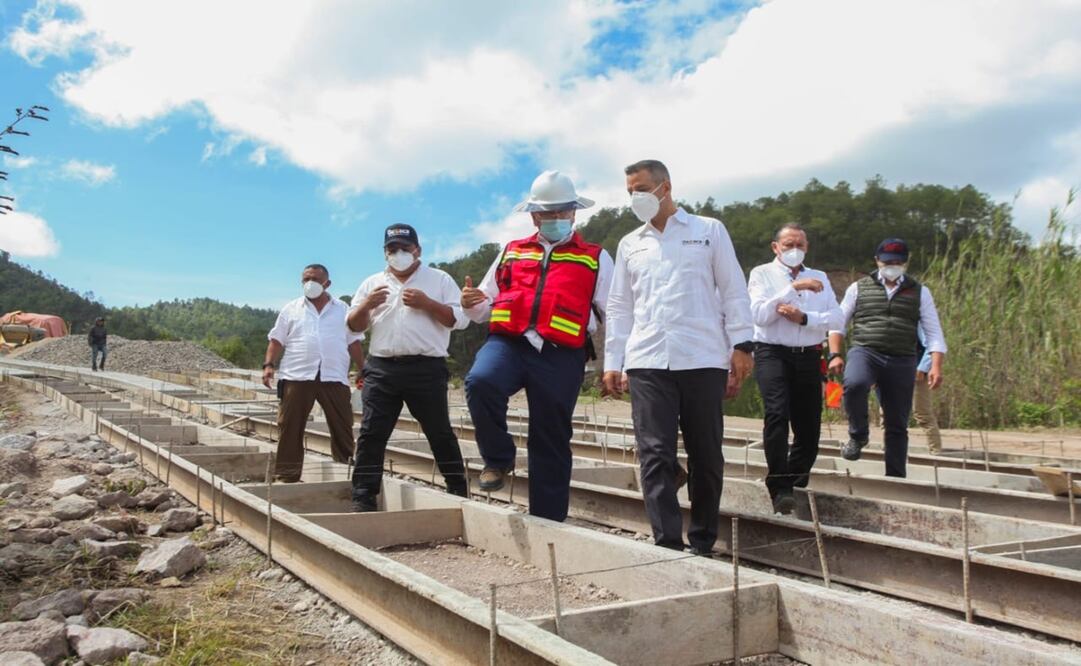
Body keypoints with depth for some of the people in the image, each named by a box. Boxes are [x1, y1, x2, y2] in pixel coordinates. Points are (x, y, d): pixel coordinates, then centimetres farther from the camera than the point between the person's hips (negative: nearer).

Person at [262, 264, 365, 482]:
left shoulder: (342, 309, 14)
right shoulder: (291, 309, 13)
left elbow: (353, 342, 13)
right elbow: (277, 340, 9)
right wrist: (269, 365, -6)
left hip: (334, 378, 1)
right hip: (297, 377, 0)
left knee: (342, 428, 1)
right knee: (290, 429, -2)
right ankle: (286, 476, 5)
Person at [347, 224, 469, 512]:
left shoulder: (439, 280, 6)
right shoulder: (372, 283, 15)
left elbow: (461, 318, -1)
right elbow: (354, 326, 13)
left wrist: (427, 303, -12)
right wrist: (367, 305, -7)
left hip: (426, 369, -2)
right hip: (381, 369, 3)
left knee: (440, 433, 6)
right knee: (371, 434, -1)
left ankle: (459, 492, 19)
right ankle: (363, 499, 5)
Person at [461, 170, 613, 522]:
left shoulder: (595, 258, 14)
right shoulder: (511, 252, 21)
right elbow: (487, 307, 24)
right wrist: (471, 304, -1)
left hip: (560, 355, -1)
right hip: (507, 342, 1)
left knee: (550, 443, 3)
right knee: (479, 382, -30)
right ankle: (498, 459, -7)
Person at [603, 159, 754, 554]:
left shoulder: (709, 230, 10)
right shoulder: (630, 244, 17)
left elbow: (733, 291, 6)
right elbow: (619, 307, 15)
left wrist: (741, 344, -3)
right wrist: (612, 362, 9)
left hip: (703, 360, -1)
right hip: (647, 362, 2)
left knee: (706, 457, 5)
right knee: (655, 456, -8)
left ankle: (703, 544, 18)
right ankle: (669, 545, -6)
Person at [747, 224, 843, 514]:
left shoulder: (819, 278, 18)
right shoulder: (762, 274, 7)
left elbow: (836, 319, 5)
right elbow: (759, 314, -10)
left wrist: (804, 318, -11)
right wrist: (794, 288, -14)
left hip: (808, 357, 5)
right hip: (772, 353, -4)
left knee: (809, 430, 4)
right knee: (777, 414, -25)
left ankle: (794, 487, 19)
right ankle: (779, 489, -22)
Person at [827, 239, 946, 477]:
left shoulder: (919, 292, 12)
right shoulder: (859, 287, 11)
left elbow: (934, 333, 9)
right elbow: (838, 323, 12)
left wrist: (936, 366, -5)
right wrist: (835, 354, -2)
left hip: (902, 361, 2)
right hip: (864, 352, -2)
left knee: (897, 424, 4)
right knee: (854, 384, -35)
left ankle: (895, 477, 17)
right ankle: (858, 435, -9)